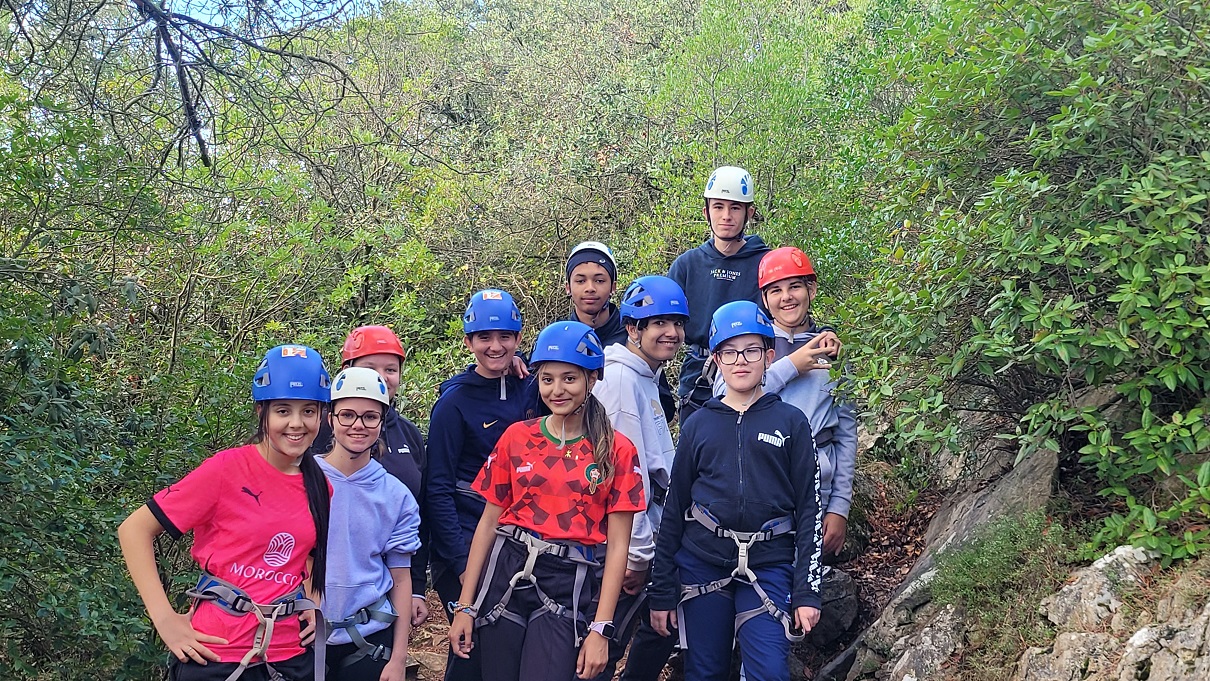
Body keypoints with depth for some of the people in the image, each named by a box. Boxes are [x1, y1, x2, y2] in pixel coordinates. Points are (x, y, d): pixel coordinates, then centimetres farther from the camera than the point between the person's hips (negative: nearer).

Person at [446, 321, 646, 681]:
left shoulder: (617, 451, -2)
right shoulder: (516, 437, 4)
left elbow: (617, 545, -3)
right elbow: (488, 523, 6)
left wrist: (600, 629, -9)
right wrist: (465, 606, 4)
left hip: (567, 587, -2)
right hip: (505, 573, 2)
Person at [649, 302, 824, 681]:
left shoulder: (791, 423, 4)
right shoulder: (698, 424, 8)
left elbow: (808, 510, 2)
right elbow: (674, 509, 8)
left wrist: (807, 591, -4)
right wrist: (661, 592, 6)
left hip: (769, 567, -1)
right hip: (700, 563, 2)